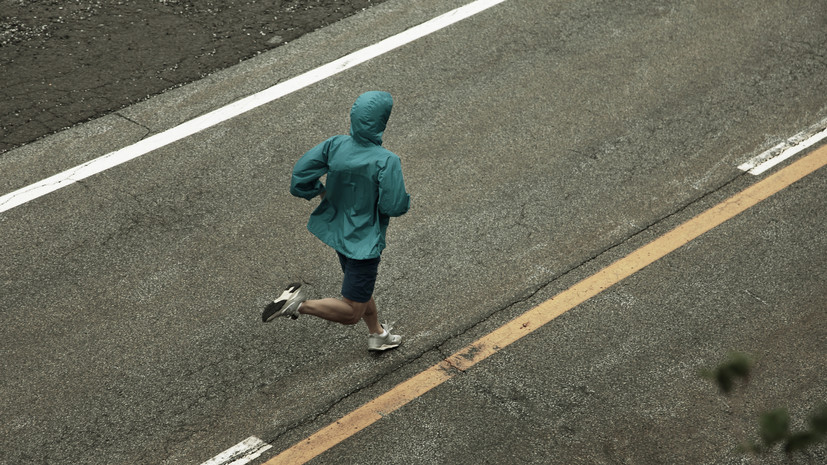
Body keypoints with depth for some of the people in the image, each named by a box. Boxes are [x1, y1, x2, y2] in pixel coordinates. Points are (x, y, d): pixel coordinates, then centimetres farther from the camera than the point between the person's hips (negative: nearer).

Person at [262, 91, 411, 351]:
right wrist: (404, 200, -3)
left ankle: (377, 335, 51)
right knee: (352, 313, 3)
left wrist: (322, 192, 6)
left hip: (337, 230, 8)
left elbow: (300, 173, -12)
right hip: (364, 241, -8)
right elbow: (394, 206, -27)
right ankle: (299, 304, -12)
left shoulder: (335, 146, -13)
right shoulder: (386, 161, -28)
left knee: (362, 287, 31)